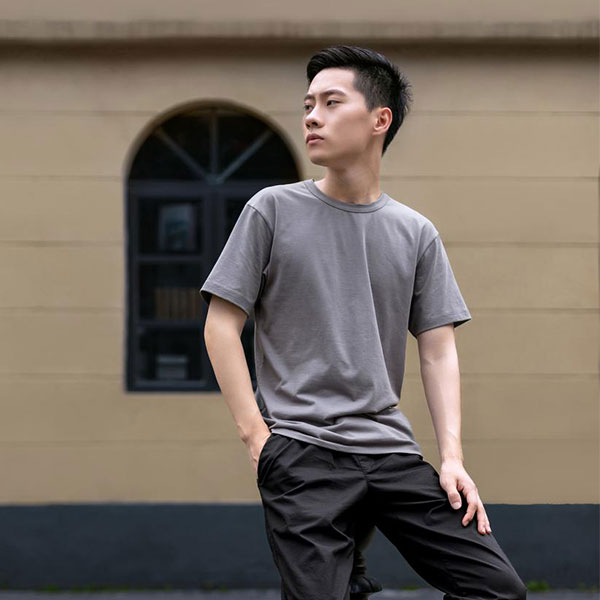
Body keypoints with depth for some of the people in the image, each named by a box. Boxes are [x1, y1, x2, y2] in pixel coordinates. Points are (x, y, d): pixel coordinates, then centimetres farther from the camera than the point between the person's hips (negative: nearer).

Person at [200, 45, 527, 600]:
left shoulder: (417, 233, 11)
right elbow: (221, 327, 2)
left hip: (391, 450, 3)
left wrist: (452, 457, -2)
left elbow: (439, 351, 9)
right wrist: (255, 432, -6)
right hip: (301, 452, -3)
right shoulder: (273, 210, 3)